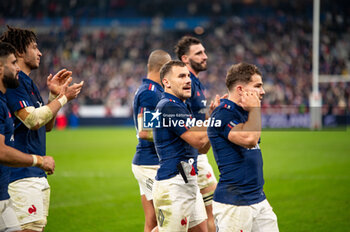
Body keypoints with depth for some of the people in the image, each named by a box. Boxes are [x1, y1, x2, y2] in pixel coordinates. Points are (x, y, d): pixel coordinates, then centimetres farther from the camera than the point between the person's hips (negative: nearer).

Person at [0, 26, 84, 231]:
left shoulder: (29, 83, 20)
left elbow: (47, 125, 23)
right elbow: (33, 120, -19)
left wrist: (55, 95, 11)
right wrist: (63, 98, -8)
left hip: (38, 174, 10)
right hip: (21, 174, -10)